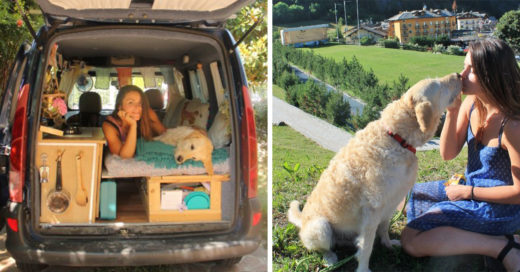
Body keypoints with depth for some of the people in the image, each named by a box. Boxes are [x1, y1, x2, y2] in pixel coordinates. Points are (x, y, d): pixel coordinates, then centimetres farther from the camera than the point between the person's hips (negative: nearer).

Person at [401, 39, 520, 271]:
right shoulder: (472, 103, -6)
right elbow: (448, 154, -3)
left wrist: (468, 192, -13)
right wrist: (452, 112, -17)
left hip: (498, 207, -8)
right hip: (470, 189, 8)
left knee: (411, 241, -17)